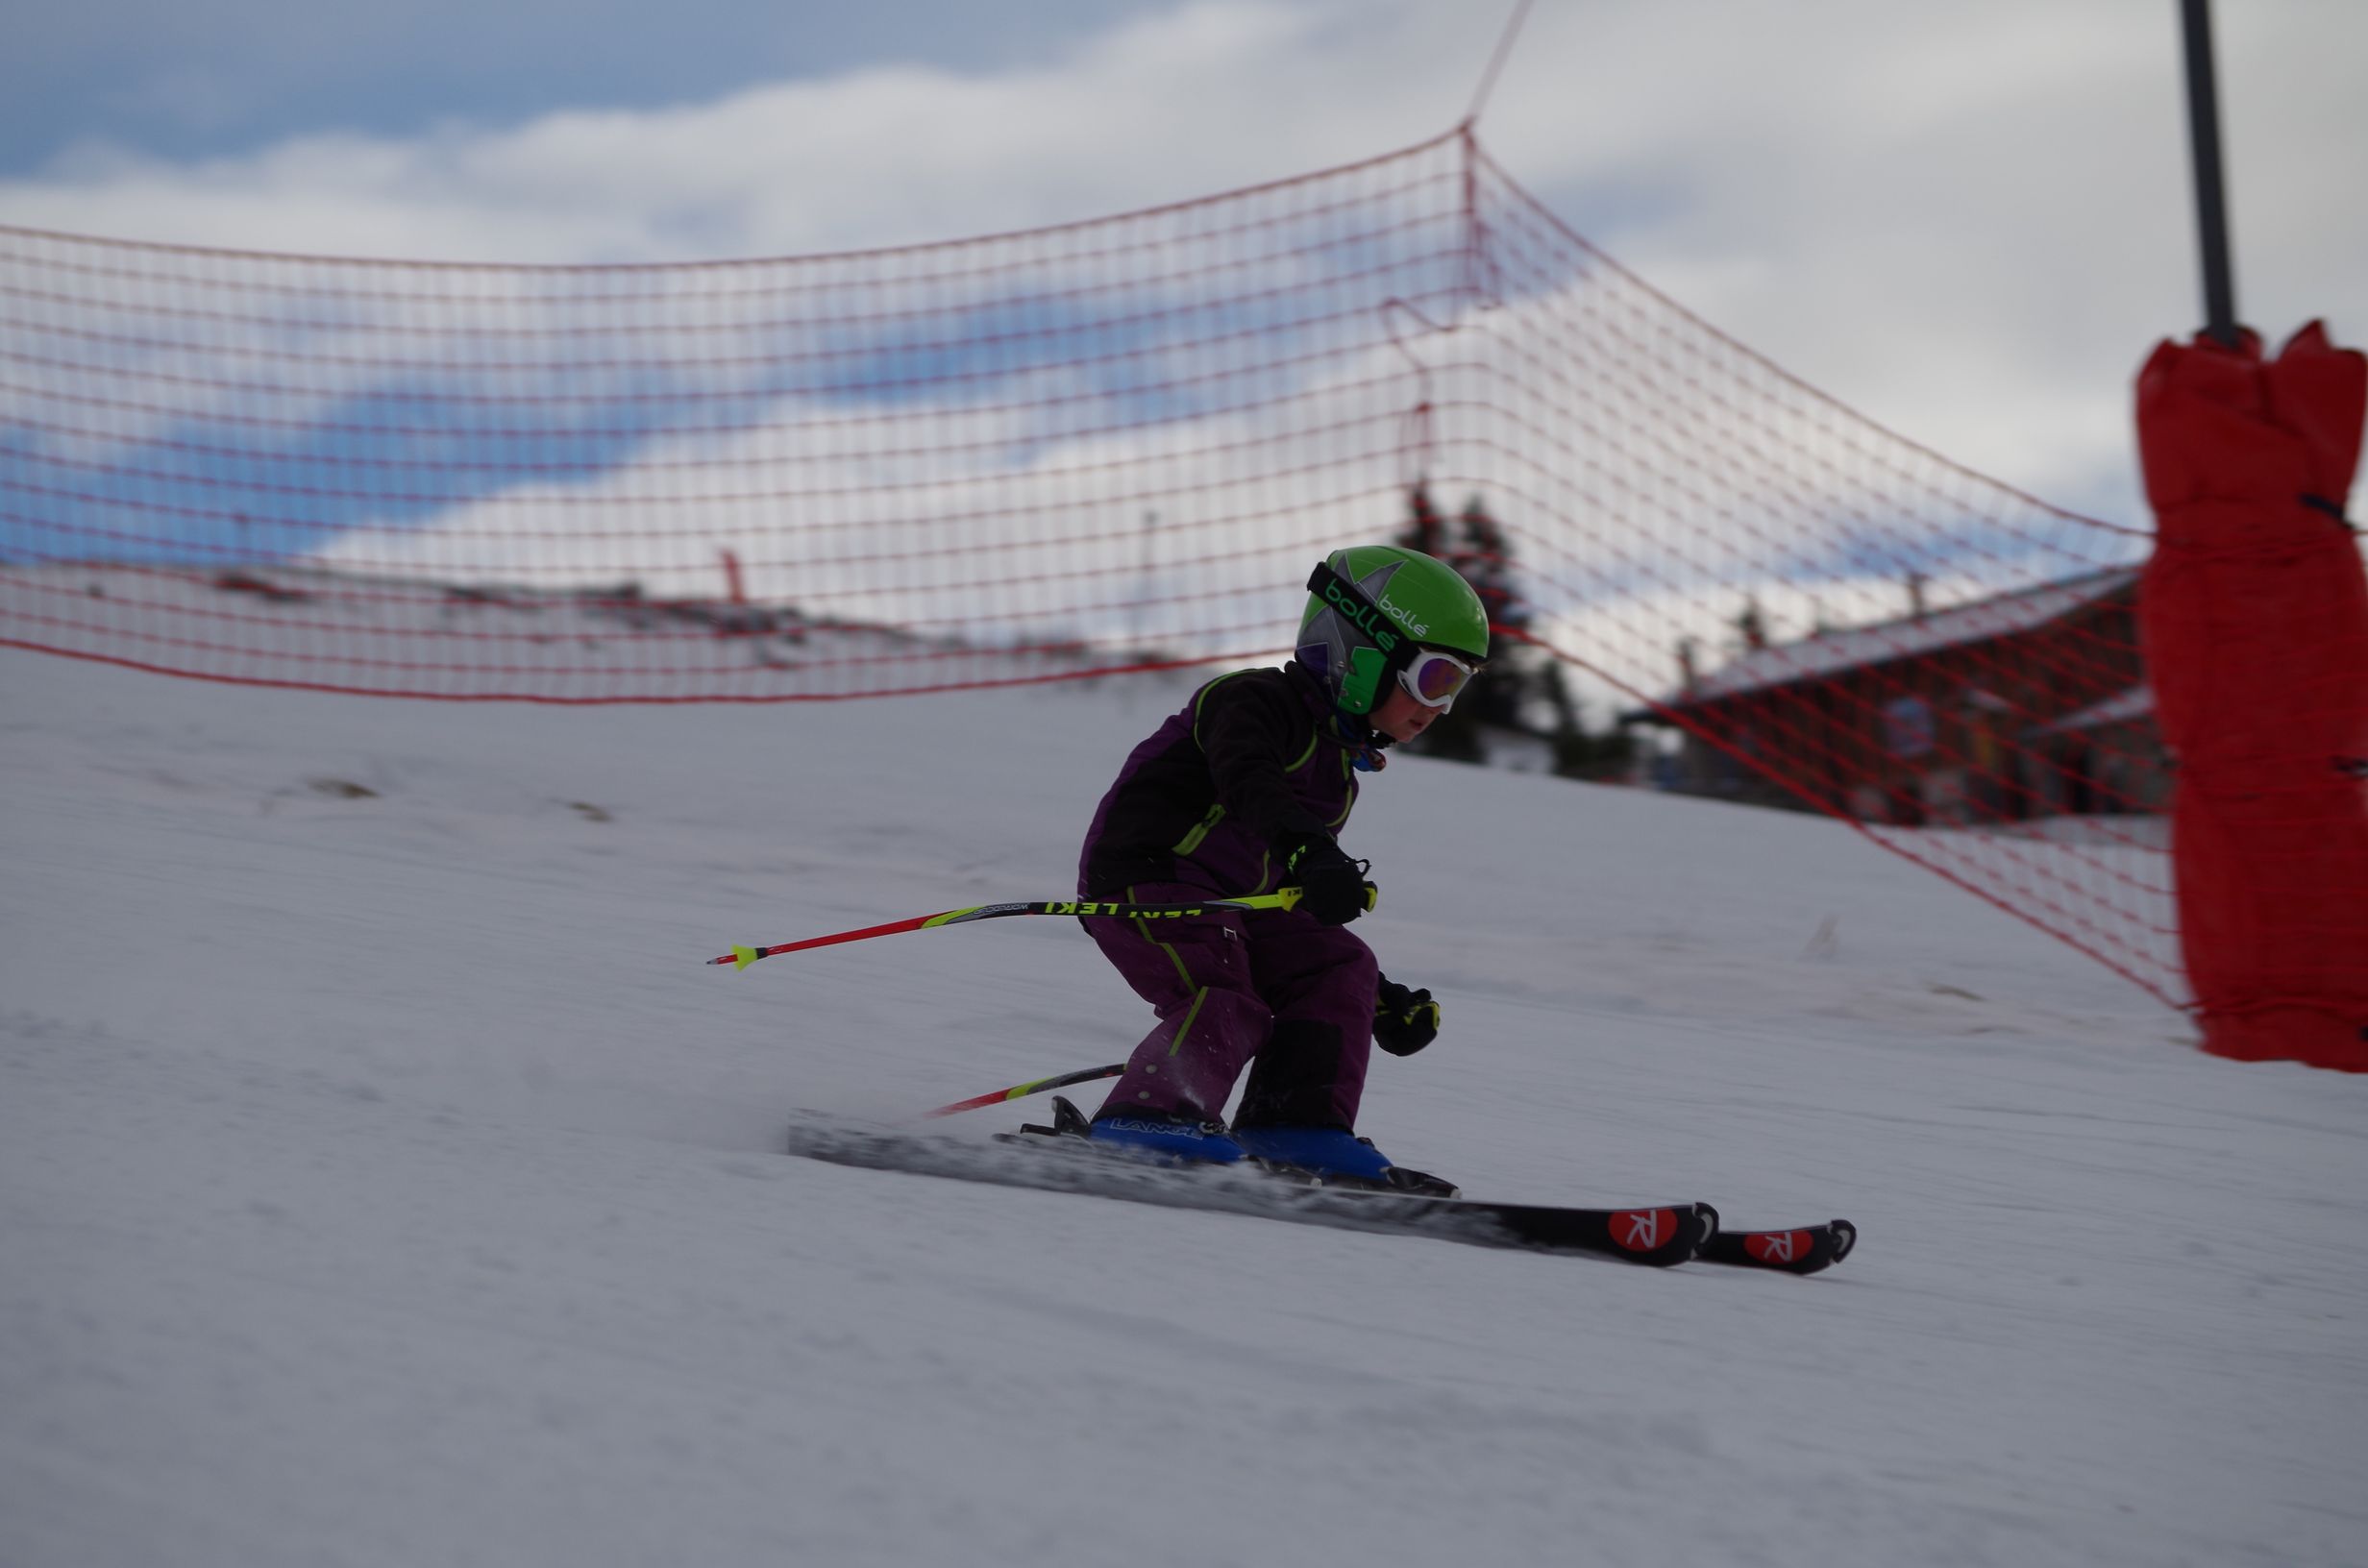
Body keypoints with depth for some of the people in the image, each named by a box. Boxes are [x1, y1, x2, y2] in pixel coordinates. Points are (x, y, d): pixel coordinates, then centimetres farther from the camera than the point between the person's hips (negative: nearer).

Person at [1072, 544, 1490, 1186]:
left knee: (1337, 967, -3)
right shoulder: (1256, 700, -7)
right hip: (1139, 879, -9)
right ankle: (1144, 1121, -33)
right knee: (1226, 1003, -28)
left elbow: (1304, 904, 28)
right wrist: (1310, 849, -49)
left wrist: (1381, 998, 24)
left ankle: (1294, 1131, -11)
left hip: (1228, 904, 9)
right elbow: (1247, 780, -32)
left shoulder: (1337, 766, 22)